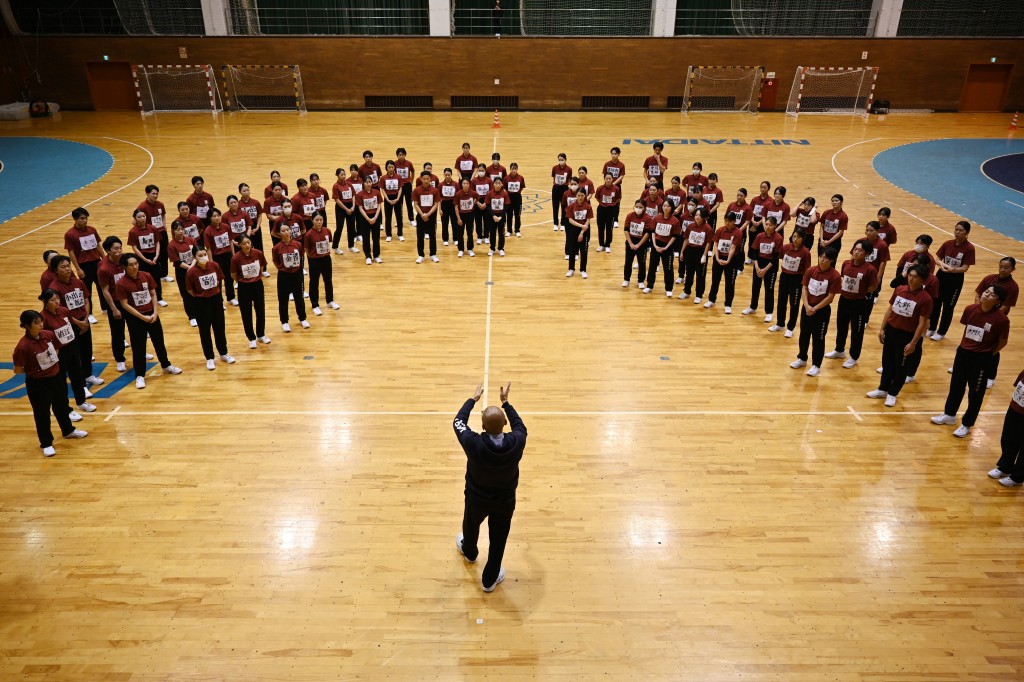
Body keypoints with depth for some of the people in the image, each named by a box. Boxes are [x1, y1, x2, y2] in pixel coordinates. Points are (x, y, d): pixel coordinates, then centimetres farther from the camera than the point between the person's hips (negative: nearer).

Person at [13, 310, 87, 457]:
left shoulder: (48, 335, -9)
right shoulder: (23, 346, -26)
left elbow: (56, 348, 13)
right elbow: (17, 370, -18)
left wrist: (52, 363, 2)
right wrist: (34, 369, -7)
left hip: (56, 377, 6)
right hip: (37, 384, -6)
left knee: (62, 406, 25)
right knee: (42, 413, 10)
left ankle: (68, 430, 48)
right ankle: (46, 444, 28)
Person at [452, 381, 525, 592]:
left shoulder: (474, 444, -35)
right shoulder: (516, 443, -31)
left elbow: (458, 421, -14)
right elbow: (520, 425, -5)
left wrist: (473, 399, -1)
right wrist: (506, 402, 3)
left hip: (477, 498, 0)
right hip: (505, 500, 0)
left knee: (471, 525, 32)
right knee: (498, 539, 21)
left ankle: (469, 551, 64)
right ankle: (490, 579, 41)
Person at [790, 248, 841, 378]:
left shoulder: (834, 276, -17)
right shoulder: (811, 270, -4)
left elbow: (830, 297, -15)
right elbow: (805, 288, -1)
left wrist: (815, 308, -16)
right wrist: (806, 305, -13)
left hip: (822, 310, -5)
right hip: (807, 307, 5)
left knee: (818, 338, 5)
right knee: (804, 334, 17)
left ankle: (816, 365, 17)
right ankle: (802, 358, 36)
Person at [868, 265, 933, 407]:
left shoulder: (925, 298, -16)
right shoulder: (899, 289, -1)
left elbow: (922, 323, -14)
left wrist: (913, 343, -15)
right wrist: (882, 328, 9)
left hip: (907, 335, -5)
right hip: (891, 330, 5)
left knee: (901, 366, 9)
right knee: (887, 362, 17)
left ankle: (892, 394, 24)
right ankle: (883, 389, 33)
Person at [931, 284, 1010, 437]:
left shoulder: (1001, 319, -20)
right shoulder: (970, 309, -7)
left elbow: (1002, 342, -7)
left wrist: (987, 354, 1)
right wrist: (965, 347, 10)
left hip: (981, 359, -5)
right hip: (963, 352, 5)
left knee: (975, 392, 9)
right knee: (956, 385, 20)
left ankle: (966, 425, 24)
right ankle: (949, 415, 39)